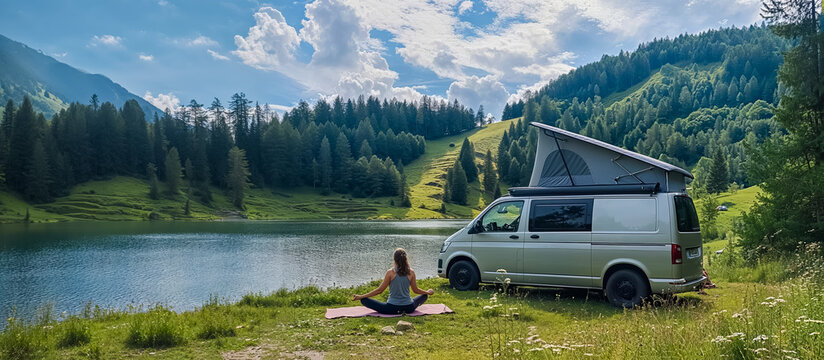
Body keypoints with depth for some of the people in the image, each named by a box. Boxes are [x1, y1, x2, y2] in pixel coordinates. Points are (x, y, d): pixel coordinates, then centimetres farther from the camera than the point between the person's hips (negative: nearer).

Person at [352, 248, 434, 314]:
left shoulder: (390, 272, -12)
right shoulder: (411, 272, -5)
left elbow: (379, 290, -9)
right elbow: (416, 290, 6)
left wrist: (360, 296, -2)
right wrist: (428, 292, 27)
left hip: (392, 308, -3)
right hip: (409, 308, 3)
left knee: (364, 300, 2)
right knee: (424, 295, 31)